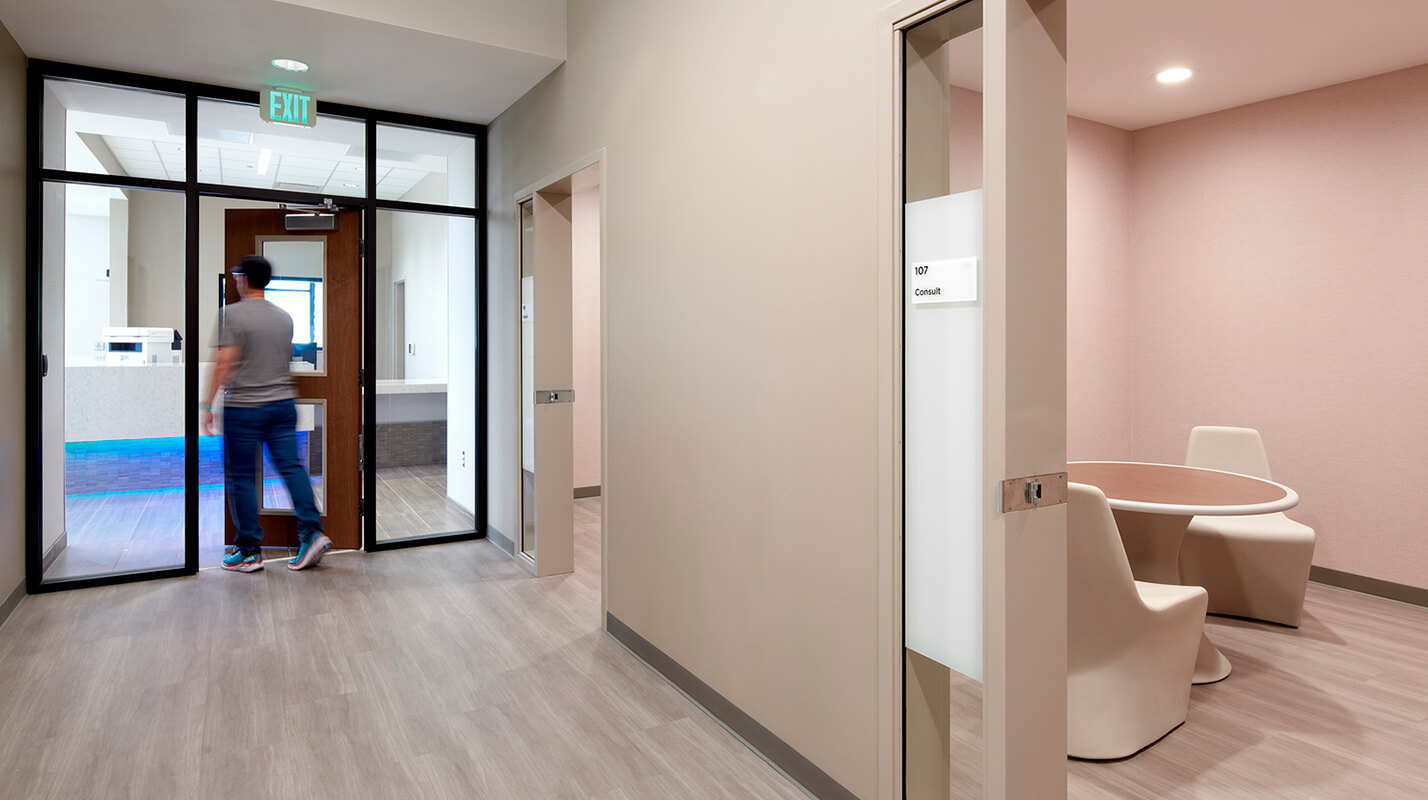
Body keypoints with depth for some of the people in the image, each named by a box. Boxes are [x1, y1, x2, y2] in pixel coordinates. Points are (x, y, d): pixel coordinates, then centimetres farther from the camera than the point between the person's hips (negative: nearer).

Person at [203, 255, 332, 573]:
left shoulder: (233, 313, -7)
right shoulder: (284, 317, 11)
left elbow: (225, 362, -14)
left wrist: (208, 404, -11)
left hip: (244, 407, -5)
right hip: (283, 404, 5)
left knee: (241, 477, 3)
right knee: (292, 466, 4)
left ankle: (249, 551, 8)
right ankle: (312, 532, -7)